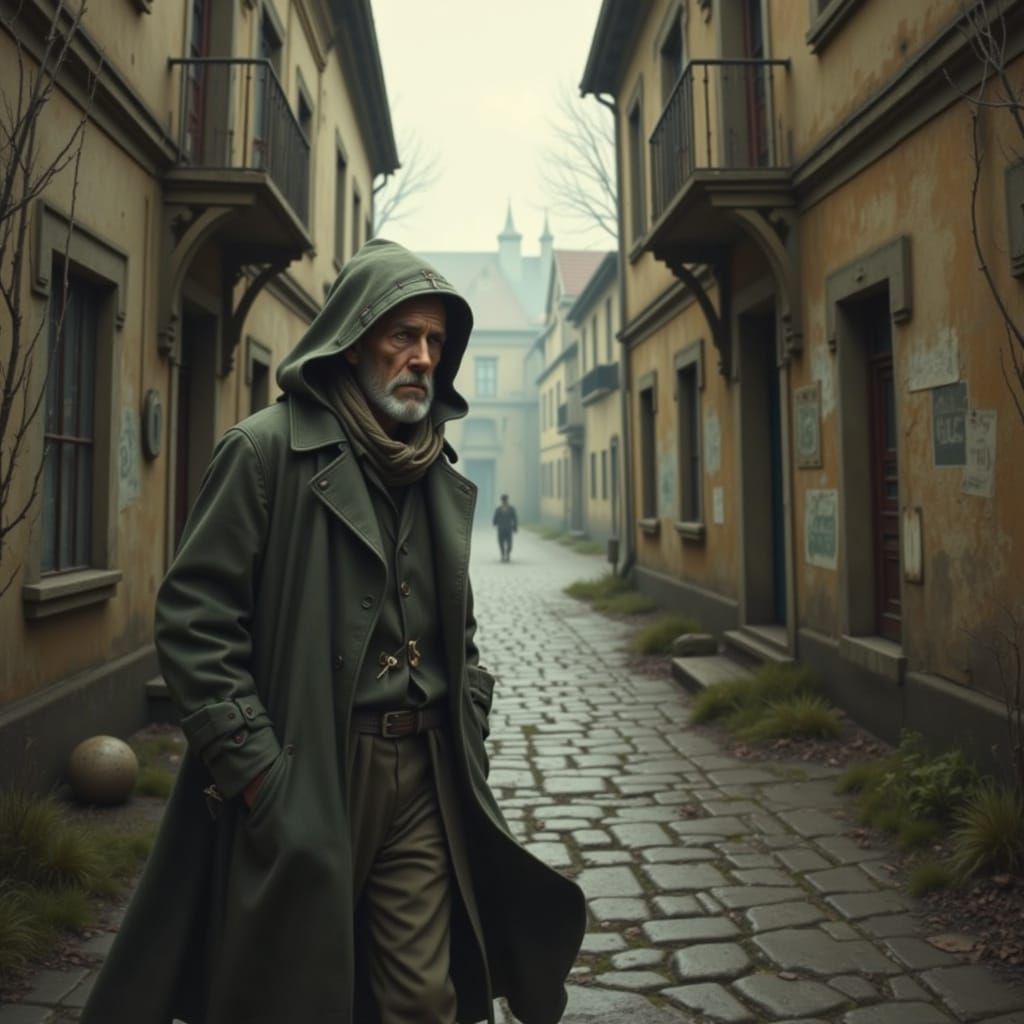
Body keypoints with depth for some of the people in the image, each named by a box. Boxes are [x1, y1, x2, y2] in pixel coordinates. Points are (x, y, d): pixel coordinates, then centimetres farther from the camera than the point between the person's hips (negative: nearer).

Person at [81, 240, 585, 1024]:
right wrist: (255, 769, -15)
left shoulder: (441, 476, 11)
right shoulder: (268, 449, -7)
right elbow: (192, 616, -11)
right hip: (301, 782, -4)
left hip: (424, 775, 5)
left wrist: (470, 737, 9)